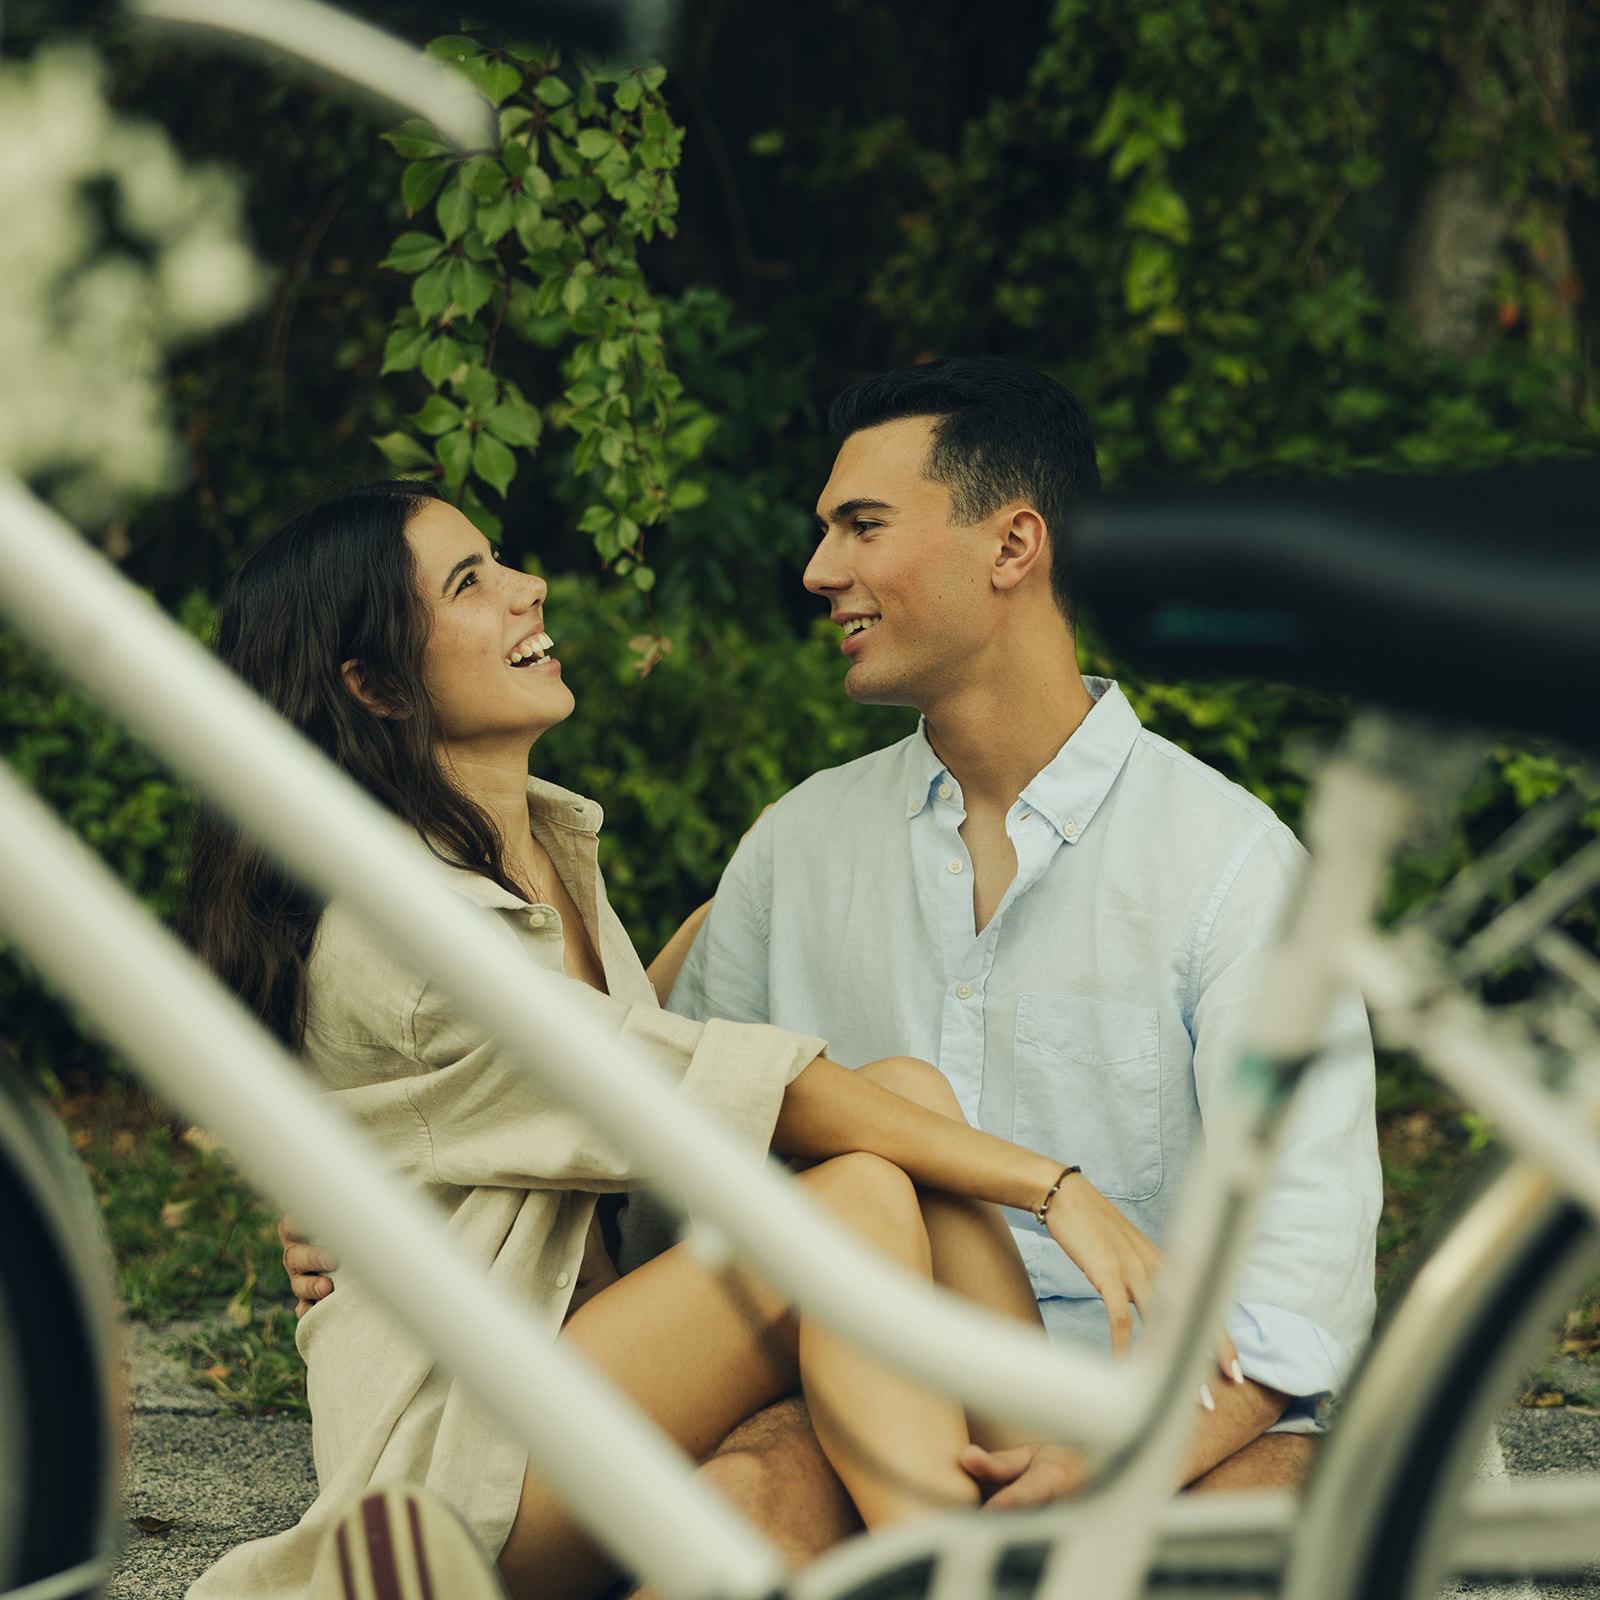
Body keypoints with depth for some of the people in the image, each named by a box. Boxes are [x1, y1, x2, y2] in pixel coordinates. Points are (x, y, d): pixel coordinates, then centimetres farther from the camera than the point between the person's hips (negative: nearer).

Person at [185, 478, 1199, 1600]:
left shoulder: (554, 843, 12)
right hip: (459, 1454, -8)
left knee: (905, 1089, -13)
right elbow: (723, 1089, -23)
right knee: (861, 1193, -27)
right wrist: (1052, 1187, -24)